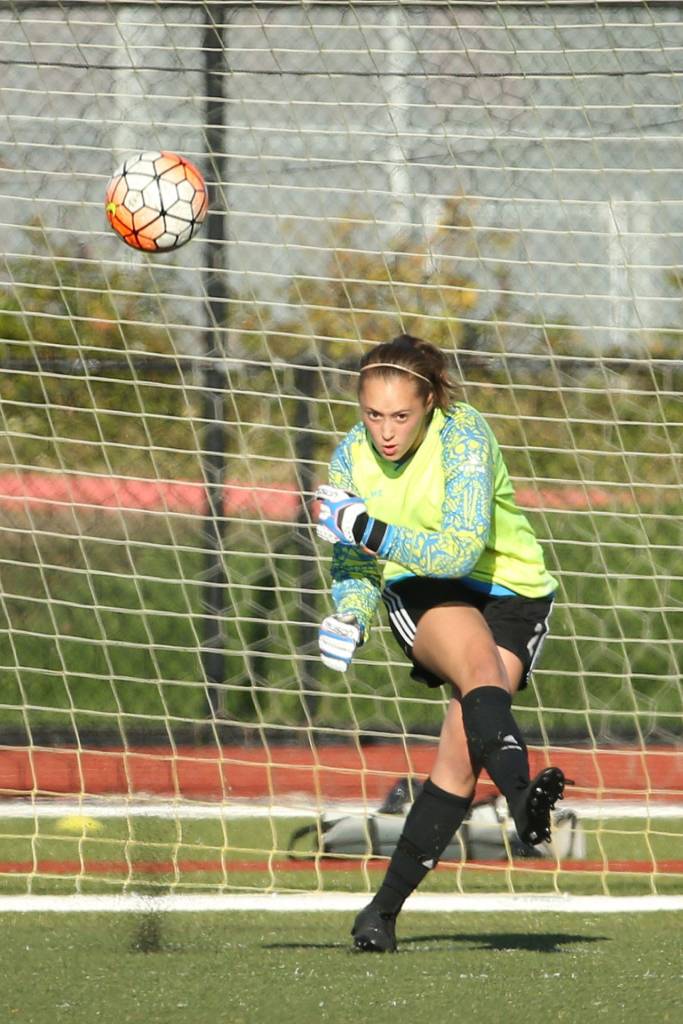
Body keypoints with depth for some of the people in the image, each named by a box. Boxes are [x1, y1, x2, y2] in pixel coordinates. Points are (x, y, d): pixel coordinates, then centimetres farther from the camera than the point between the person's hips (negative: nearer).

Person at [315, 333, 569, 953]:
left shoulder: (464, 437, -21)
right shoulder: (351, 459, -5)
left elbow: (458, 552, -29)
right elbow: (353, 568, 9)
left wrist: (365, 528, -30)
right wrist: (348, 620, -11)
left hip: (510, 593, -2)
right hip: (422, 597, 2)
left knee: (462, 754, -19)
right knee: (480, 665, -35)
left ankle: (386, 907, -11)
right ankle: (522, 796, -62)